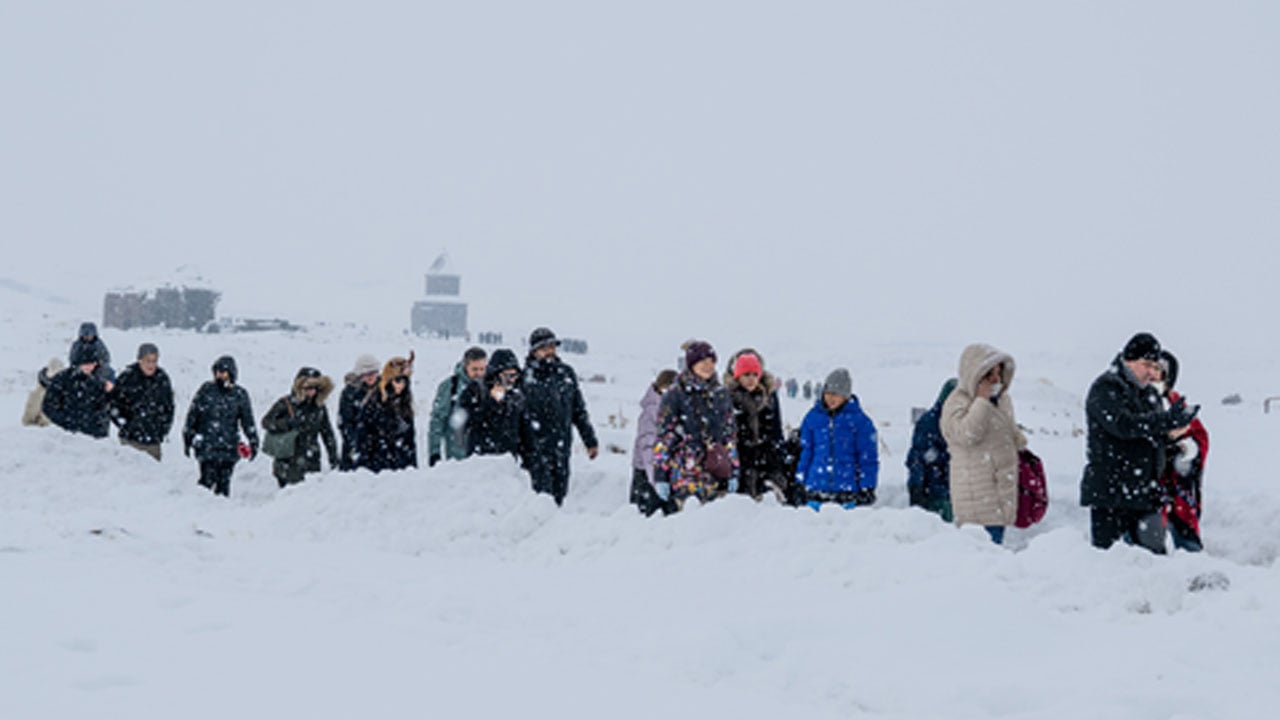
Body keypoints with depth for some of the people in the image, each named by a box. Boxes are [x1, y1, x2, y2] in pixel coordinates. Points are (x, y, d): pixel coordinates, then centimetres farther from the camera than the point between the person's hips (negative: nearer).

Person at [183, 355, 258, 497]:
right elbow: (192, 415, 8)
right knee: (208, 479, -11)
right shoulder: (206, 390, 3)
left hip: (229, 448, 1)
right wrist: (188, 439, 7)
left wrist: (253, 443, 7)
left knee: (224, 482, 3)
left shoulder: (240, 395, 6)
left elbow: (248, 421, 11)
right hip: (206, 445, -1)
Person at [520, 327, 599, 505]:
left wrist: (590, 441, 18)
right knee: (542, 492, -9)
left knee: (559, 493, 7)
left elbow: (579, 410, 19)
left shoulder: (566, 374, 12)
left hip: (562, 446, 5)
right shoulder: (525, 377, -3)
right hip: (536, 449, -5)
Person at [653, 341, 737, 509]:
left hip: (716, 476, 4)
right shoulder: (675, 395, -1)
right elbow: (664, 436, -2)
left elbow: (730, 434, 18)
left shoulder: (721, 395, 13)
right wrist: (660, 475, -6)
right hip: (685, 475, -4)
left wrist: (733, 472, 14)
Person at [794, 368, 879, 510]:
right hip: (816, 490, 2)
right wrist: (800, 483, 12)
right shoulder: (813, 417, 7)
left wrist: (867, 488, -3)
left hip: (848, 492, -2)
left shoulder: (859, 420, -1)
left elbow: (868, 457, 1)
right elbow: (805, 451, 13)